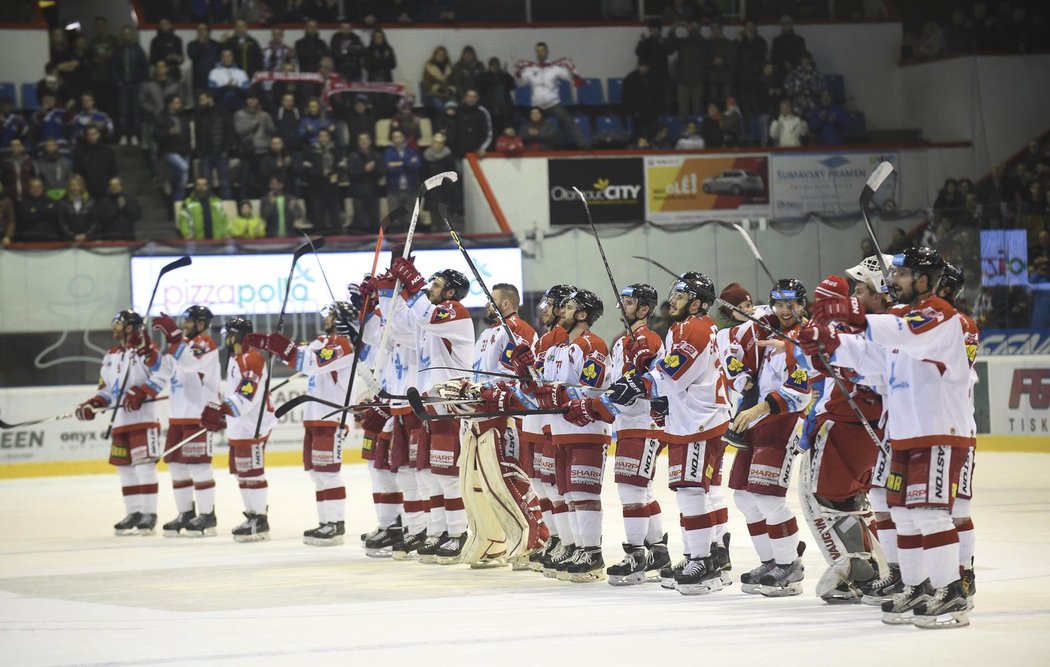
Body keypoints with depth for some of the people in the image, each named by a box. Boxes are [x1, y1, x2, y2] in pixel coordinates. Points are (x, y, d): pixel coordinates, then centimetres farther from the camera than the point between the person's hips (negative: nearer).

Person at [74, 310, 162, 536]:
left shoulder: (146, 351, -6)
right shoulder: (110, 356, 18)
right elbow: (106, 389, 20)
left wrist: (139, 393, -26)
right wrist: (92, 405, 5)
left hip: (143, 418, -8)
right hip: (120, 421, 8)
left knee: (144, 464, -10)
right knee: (124, 467, 8)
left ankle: (149, 513, -7)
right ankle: (133, 513, 15)